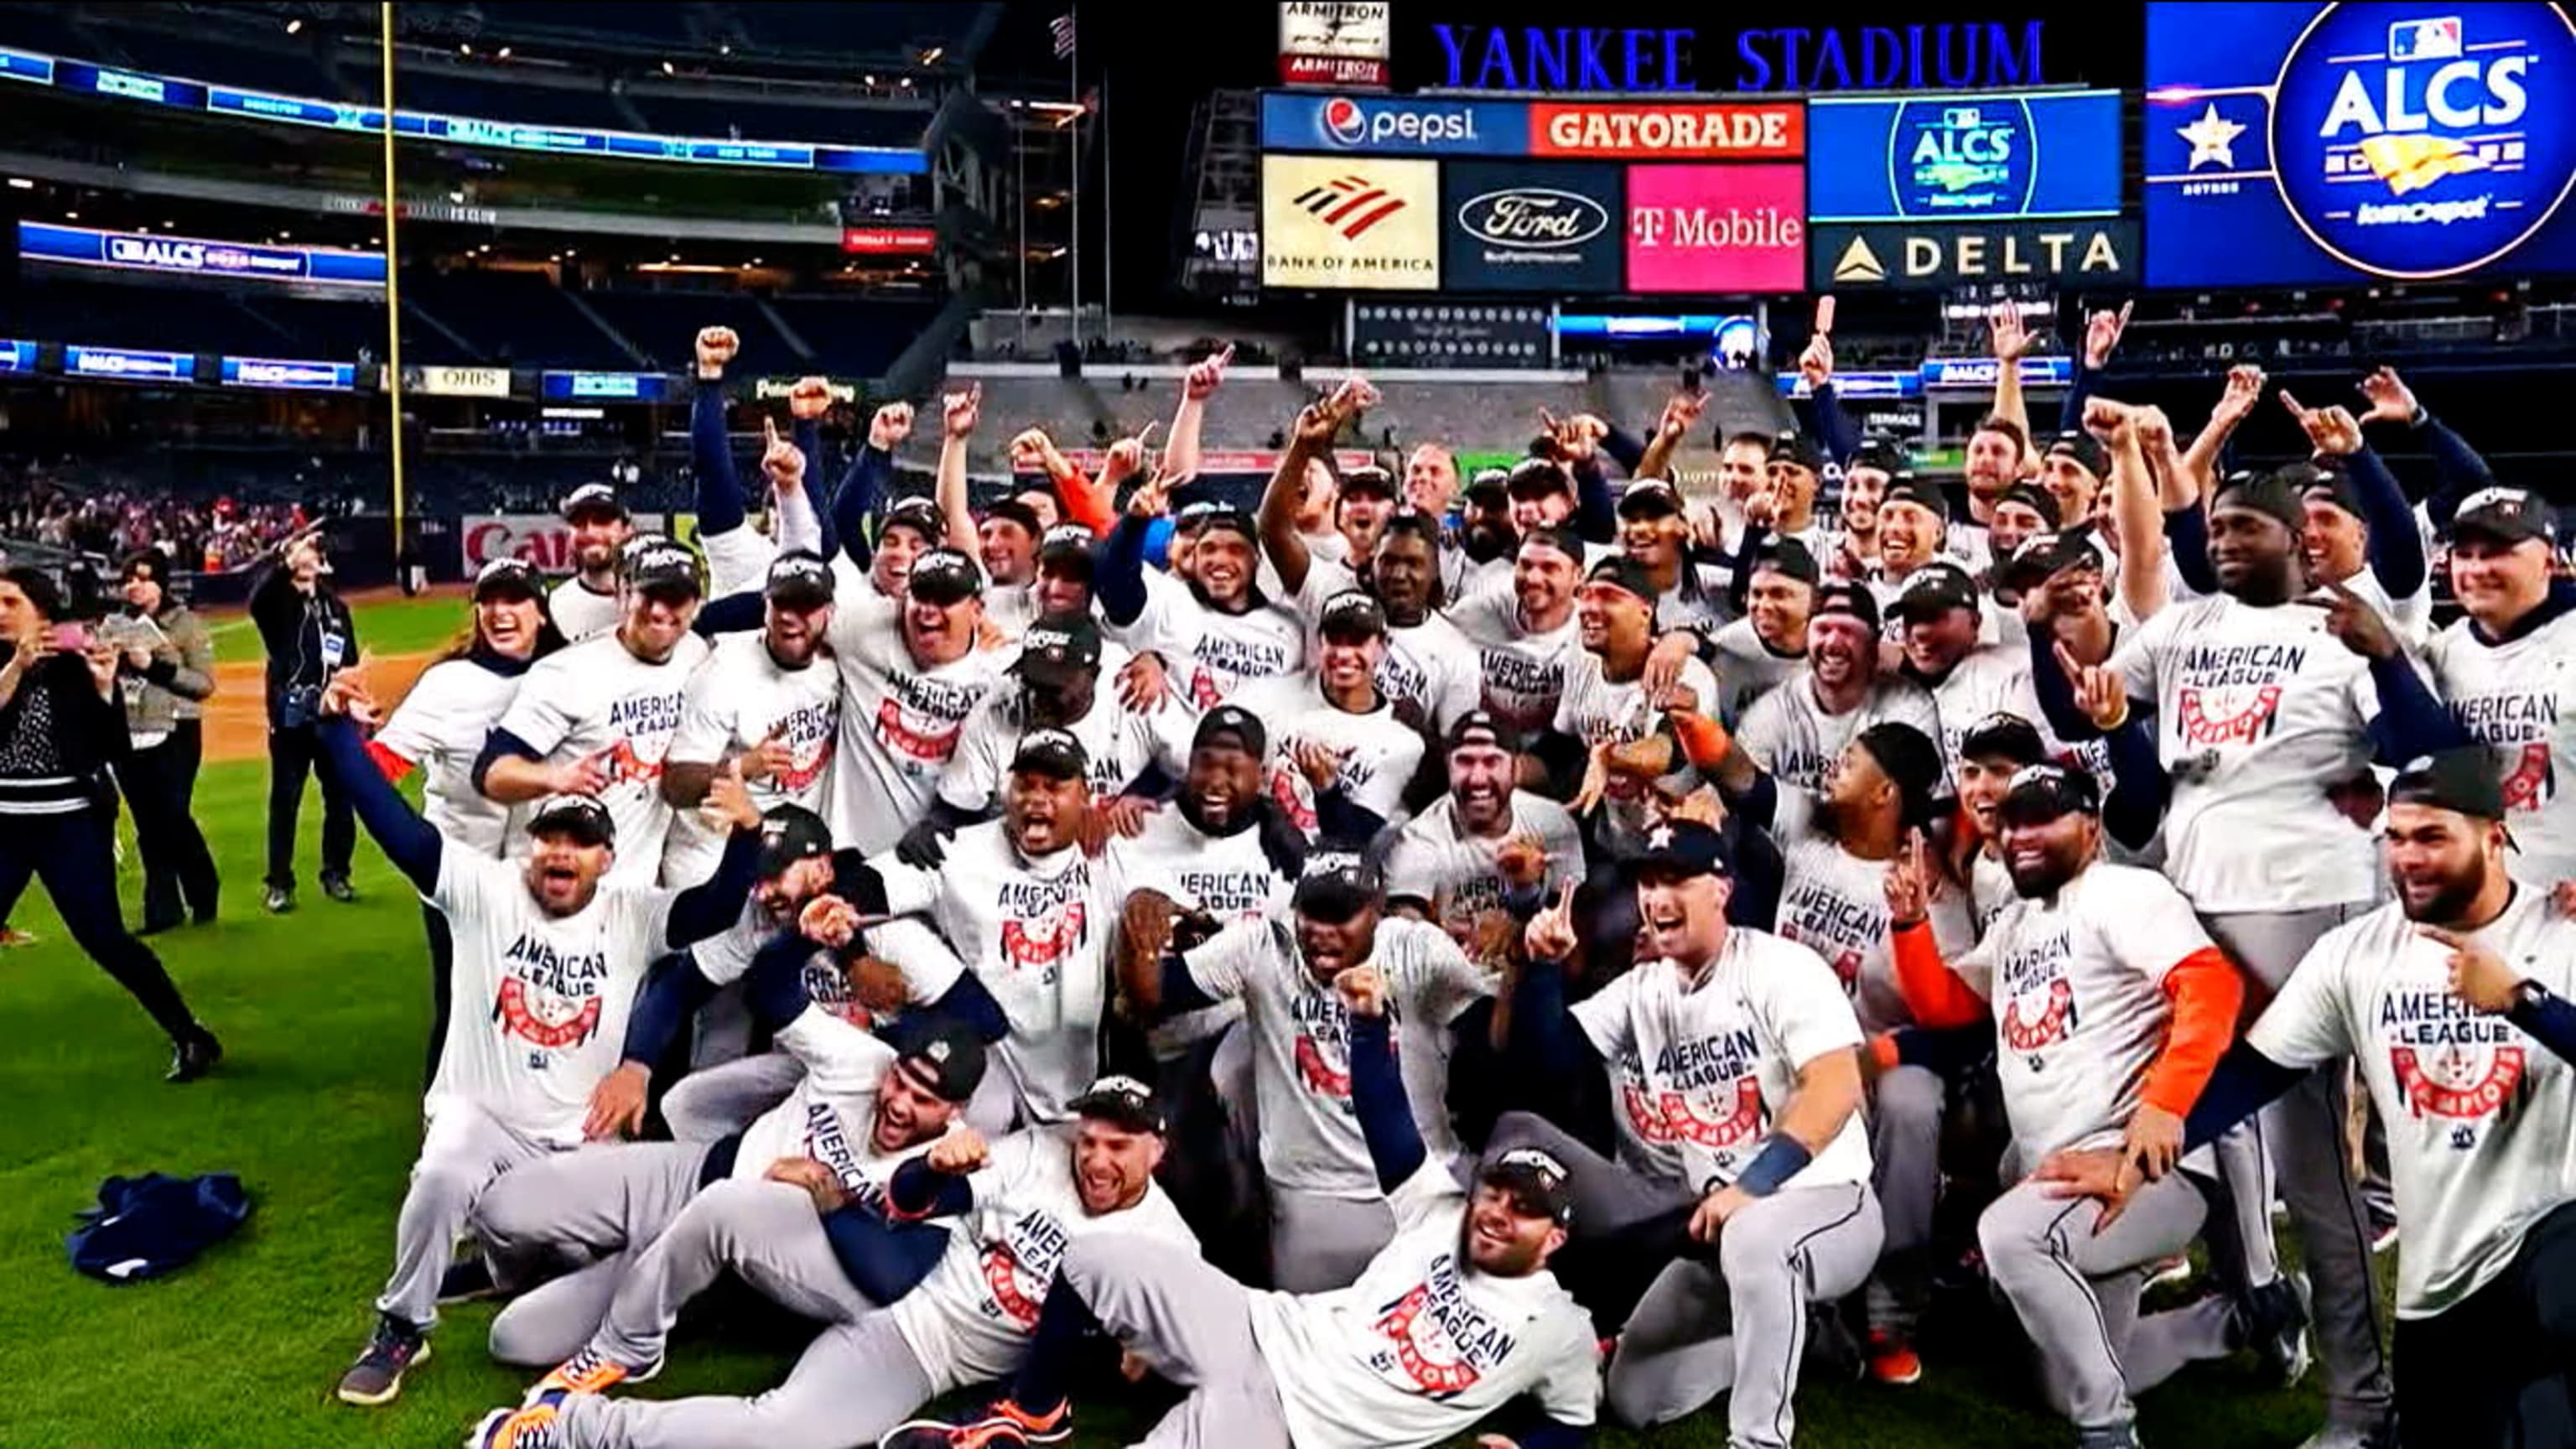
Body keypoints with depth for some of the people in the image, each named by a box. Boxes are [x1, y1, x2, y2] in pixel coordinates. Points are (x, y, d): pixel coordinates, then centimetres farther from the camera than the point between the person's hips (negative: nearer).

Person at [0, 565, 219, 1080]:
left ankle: (191, 1038, 5)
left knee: (105, 938, -5)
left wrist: (104, 688, -20)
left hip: (73, 825, -4)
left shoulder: (79, 665, -5)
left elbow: (115, 752, -9)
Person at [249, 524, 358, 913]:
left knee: (339, 799, 8)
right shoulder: (276, 601, 0)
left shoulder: (335, 605, 12)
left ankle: (335, 875, 21)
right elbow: (258, 599, -27)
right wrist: (285, 563, -43)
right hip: (290, 716, -3)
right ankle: (280, 884, 7)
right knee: (284, 801, 1)